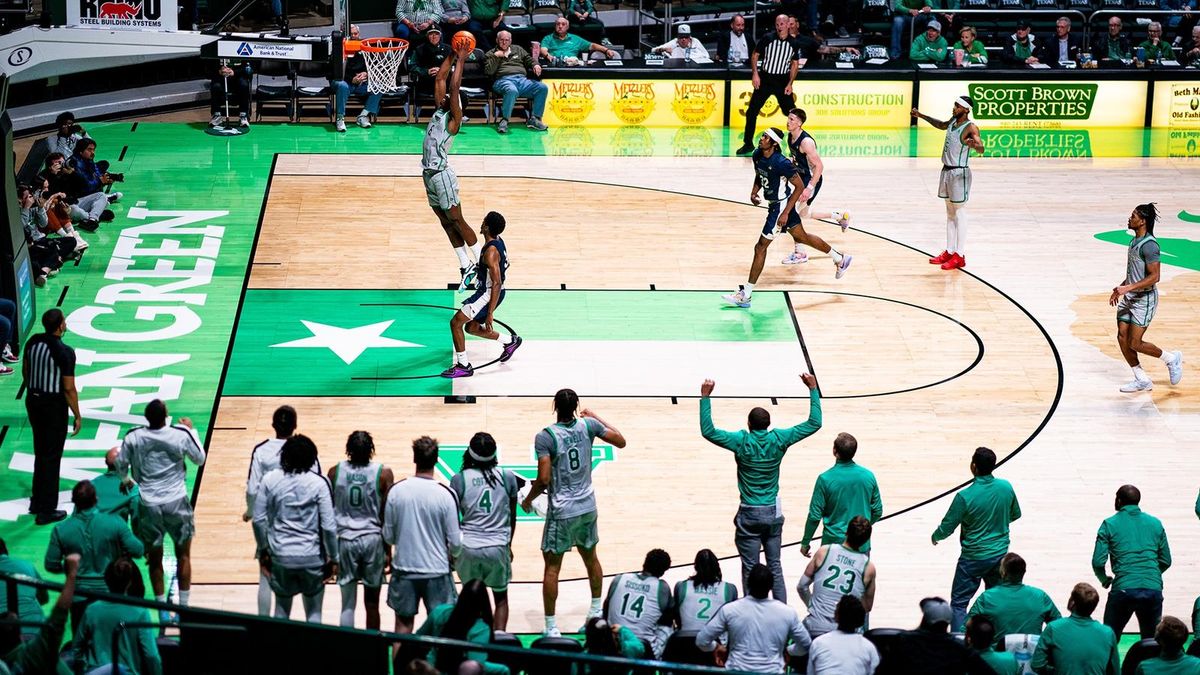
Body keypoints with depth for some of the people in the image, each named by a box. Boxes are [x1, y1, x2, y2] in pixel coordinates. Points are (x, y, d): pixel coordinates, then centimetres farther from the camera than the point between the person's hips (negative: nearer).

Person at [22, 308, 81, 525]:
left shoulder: (33, 342, -1)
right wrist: (77, 416, -8)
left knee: (40, 452, 21)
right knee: (52, 457, 2)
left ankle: (37, 502, 32)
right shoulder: (64, 352, -22)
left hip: (33, 400, 7)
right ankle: (46, 511, 7)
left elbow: (25, 371, 11)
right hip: (53, 405, -7)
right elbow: (69, 388, -19)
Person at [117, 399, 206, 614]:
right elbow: (200, 459, 5)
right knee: (183, 555, 13)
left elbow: (120, 467, 4)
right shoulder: (181, 435, -12)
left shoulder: (133, 438, -9)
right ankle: (184, 606, 15)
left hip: (148, 505, 1)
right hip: (176, 503, -1)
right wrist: (191, 430, 17)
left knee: (154, 558, 13)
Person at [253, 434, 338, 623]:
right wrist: (333, 558, 1)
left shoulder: (270, 480, -3)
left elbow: (258, 520, -1)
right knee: (314, 614, 12)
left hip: (280, 556, 2)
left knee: (282, 611, 17)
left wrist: (263, 551, 12)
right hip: (312, 558, -2)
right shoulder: (318, 483, -9)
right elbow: (329, 526, -10)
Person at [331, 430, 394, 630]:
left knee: (348, 604, 5)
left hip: (345, 540, 1)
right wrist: (388, 551, 3)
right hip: (373, 539, -1)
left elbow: (328, 512, 5)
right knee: (372, 603, 10)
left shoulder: (335, 472, -2)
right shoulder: (383, 474, -6)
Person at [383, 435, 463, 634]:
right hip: (437, 571, -2)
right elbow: (455, 541, -8)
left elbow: (388, 536, 0)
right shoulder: (445, 494, -14)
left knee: (403, 623, 13)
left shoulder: (396, 491, -8)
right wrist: (454, 554, 15)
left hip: (404, 569, 2)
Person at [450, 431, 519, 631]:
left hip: (468, 547, 0)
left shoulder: (459, 480, -4)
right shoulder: (507, 477, -1)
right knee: (501, 598, 17)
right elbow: (512, 517, 8)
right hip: (498, 547, 0)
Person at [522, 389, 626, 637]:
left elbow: (543, 479, -20)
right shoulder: (588, 425, -5)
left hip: (561, 512, -5)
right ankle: (597, 611, 39)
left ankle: (551, 628, 4)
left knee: (552, 567, 4)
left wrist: (528, 500, -1)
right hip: (587, 507, 5)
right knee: (591, 558, 24)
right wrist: (596, 417, 20)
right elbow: (621, 441, 10)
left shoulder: (545, 437, -18)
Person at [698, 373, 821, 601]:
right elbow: (814, 423, -1)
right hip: (774, 513, 3)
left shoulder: (742, 441, -15)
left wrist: (705, 397, -18)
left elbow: (708, 431, -19)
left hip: (750, 515, -3)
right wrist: (813, 390, 3)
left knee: (751, 569, 4)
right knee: (775, 565, 13)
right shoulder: (779, 440, -7)